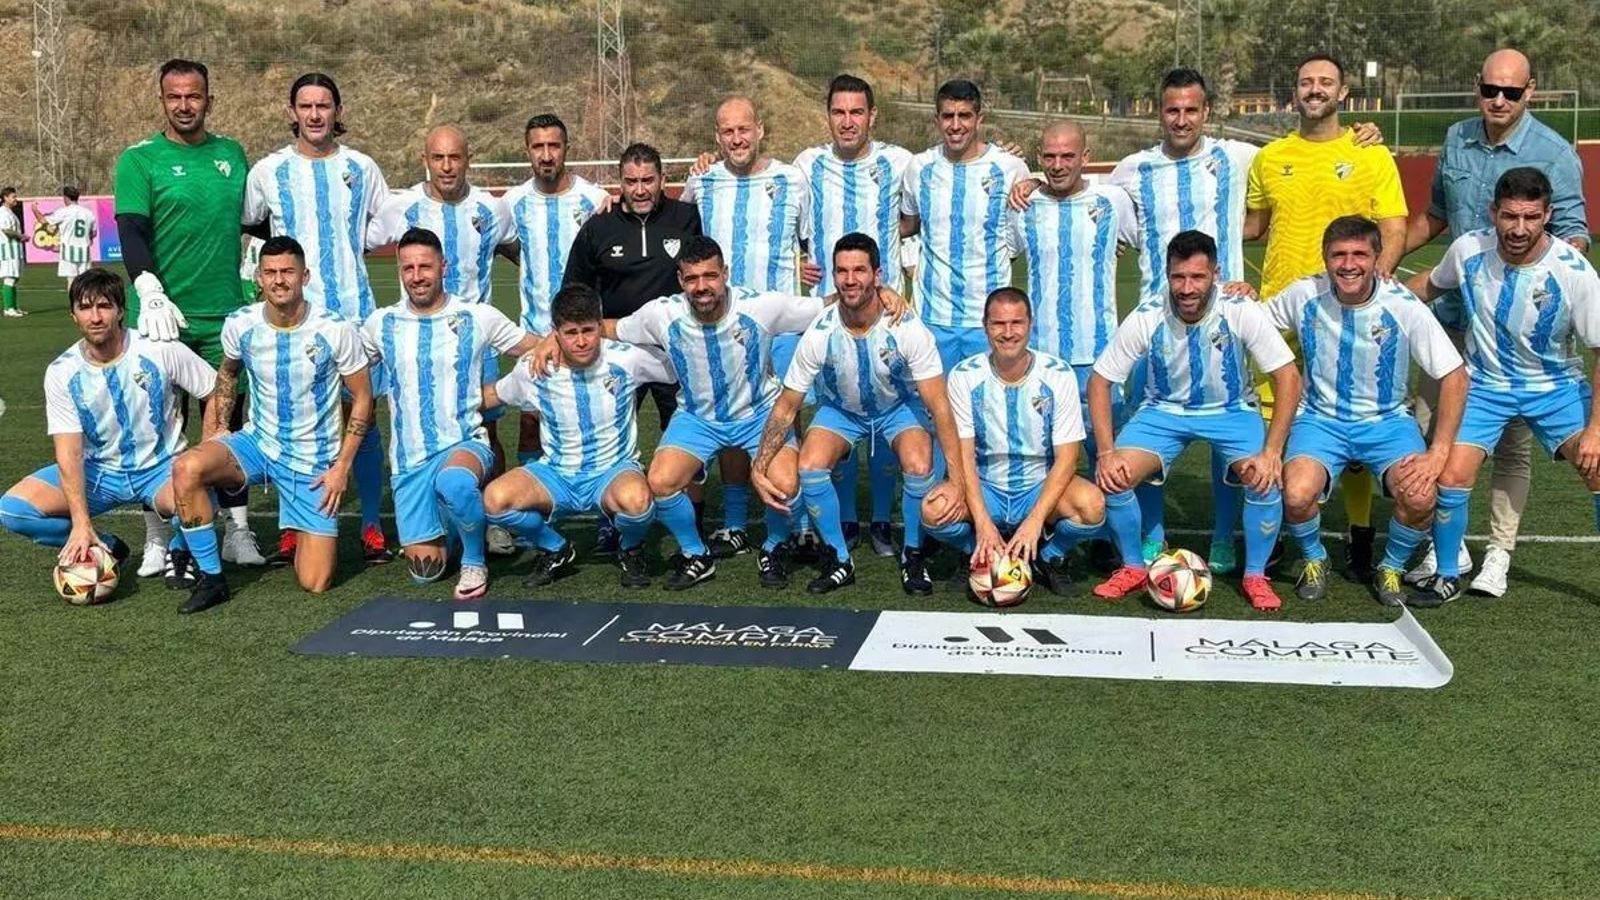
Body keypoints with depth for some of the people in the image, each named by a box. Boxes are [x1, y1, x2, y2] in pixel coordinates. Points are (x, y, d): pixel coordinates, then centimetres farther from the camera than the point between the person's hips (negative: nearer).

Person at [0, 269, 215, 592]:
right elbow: (70, 453, -14)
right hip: (98, 472, 3)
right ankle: (106, 548, 1)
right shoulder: (62, 372, -9)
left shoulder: (160, 350, -14)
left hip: (160, 466, -2)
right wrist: (81, 523, -24)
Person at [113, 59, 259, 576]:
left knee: (228, 419, 7)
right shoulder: (139, 160, -2)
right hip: (163, 316, -3)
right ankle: (159, 539, 9)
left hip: (224, 314, 3)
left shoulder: (232, 154, 11)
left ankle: (238, 531, 15)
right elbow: (132, 232, -11)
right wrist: (150, 294, -24)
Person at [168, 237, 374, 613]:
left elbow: (362, 398, -5)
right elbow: (227, 374, 15)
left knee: (315, 583, -8)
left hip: (315, 462, -2)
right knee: (186, 468, -31)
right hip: (258, 443, 2)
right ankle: (211, 579, -15)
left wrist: (342, 466, -10)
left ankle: (309, 534, 29)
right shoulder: (240, 325, -7)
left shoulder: (335, 330, -15)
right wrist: (215, 431, 4)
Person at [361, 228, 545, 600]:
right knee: (425, 568, -1)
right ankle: (445, 529, 36)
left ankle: (474, 560, -11)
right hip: (410, 458, 3)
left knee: (454, 482, -40)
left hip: (465, 442, -3)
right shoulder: (381, 323, 5)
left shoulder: (478, 317, 0)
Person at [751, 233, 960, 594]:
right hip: (840, 409, 1)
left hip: (899, 406, -1)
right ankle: (839, 560, -4)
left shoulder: (907, 329, -28)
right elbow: (786, 406, -14)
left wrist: (958, 476, -32)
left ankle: (912, 555, -3)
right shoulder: (819, 333, -24)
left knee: (920, 467, -29)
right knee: (810, 467, -25)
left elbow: (938, 405, -25)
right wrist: (759, 468, -22)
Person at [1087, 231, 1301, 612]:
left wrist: (1272, 452, -28)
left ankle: (1255, 575, -1)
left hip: (1231, 411, -1)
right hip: (1164, 411, 1)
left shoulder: (1242, 312, -23)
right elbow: (1100, 381, -11)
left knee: (1266, 478, -27)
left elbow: (1288, 379, -20)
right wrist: (1106, 452, -21)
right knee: (1113, 476, -21)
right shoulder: (1146, 319, -19)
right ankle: (1133, 568, 5)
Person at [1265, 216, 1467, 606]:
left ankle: (1391, 569, 6)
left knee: (1420, 498, -28)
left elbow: (1455, 377, -10)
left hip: (1386, 421, 0)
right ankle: (1314, 561, 7)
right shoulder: (1305, 295, -9)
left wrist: (1438, 453, -18)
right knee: (1297, 495, -29)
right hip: (1320, 418, 1)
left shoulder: (1403, 305, -14)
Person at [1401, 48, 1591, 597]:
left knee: (1513, 442, 4)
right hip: (1455, 310, 5)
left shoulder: (1554, 153, -8)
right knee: (1428, 428, 6)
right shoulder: (1456, 140, 8)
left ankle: (1499, 553, 15)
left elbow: (1574, 231, -7)